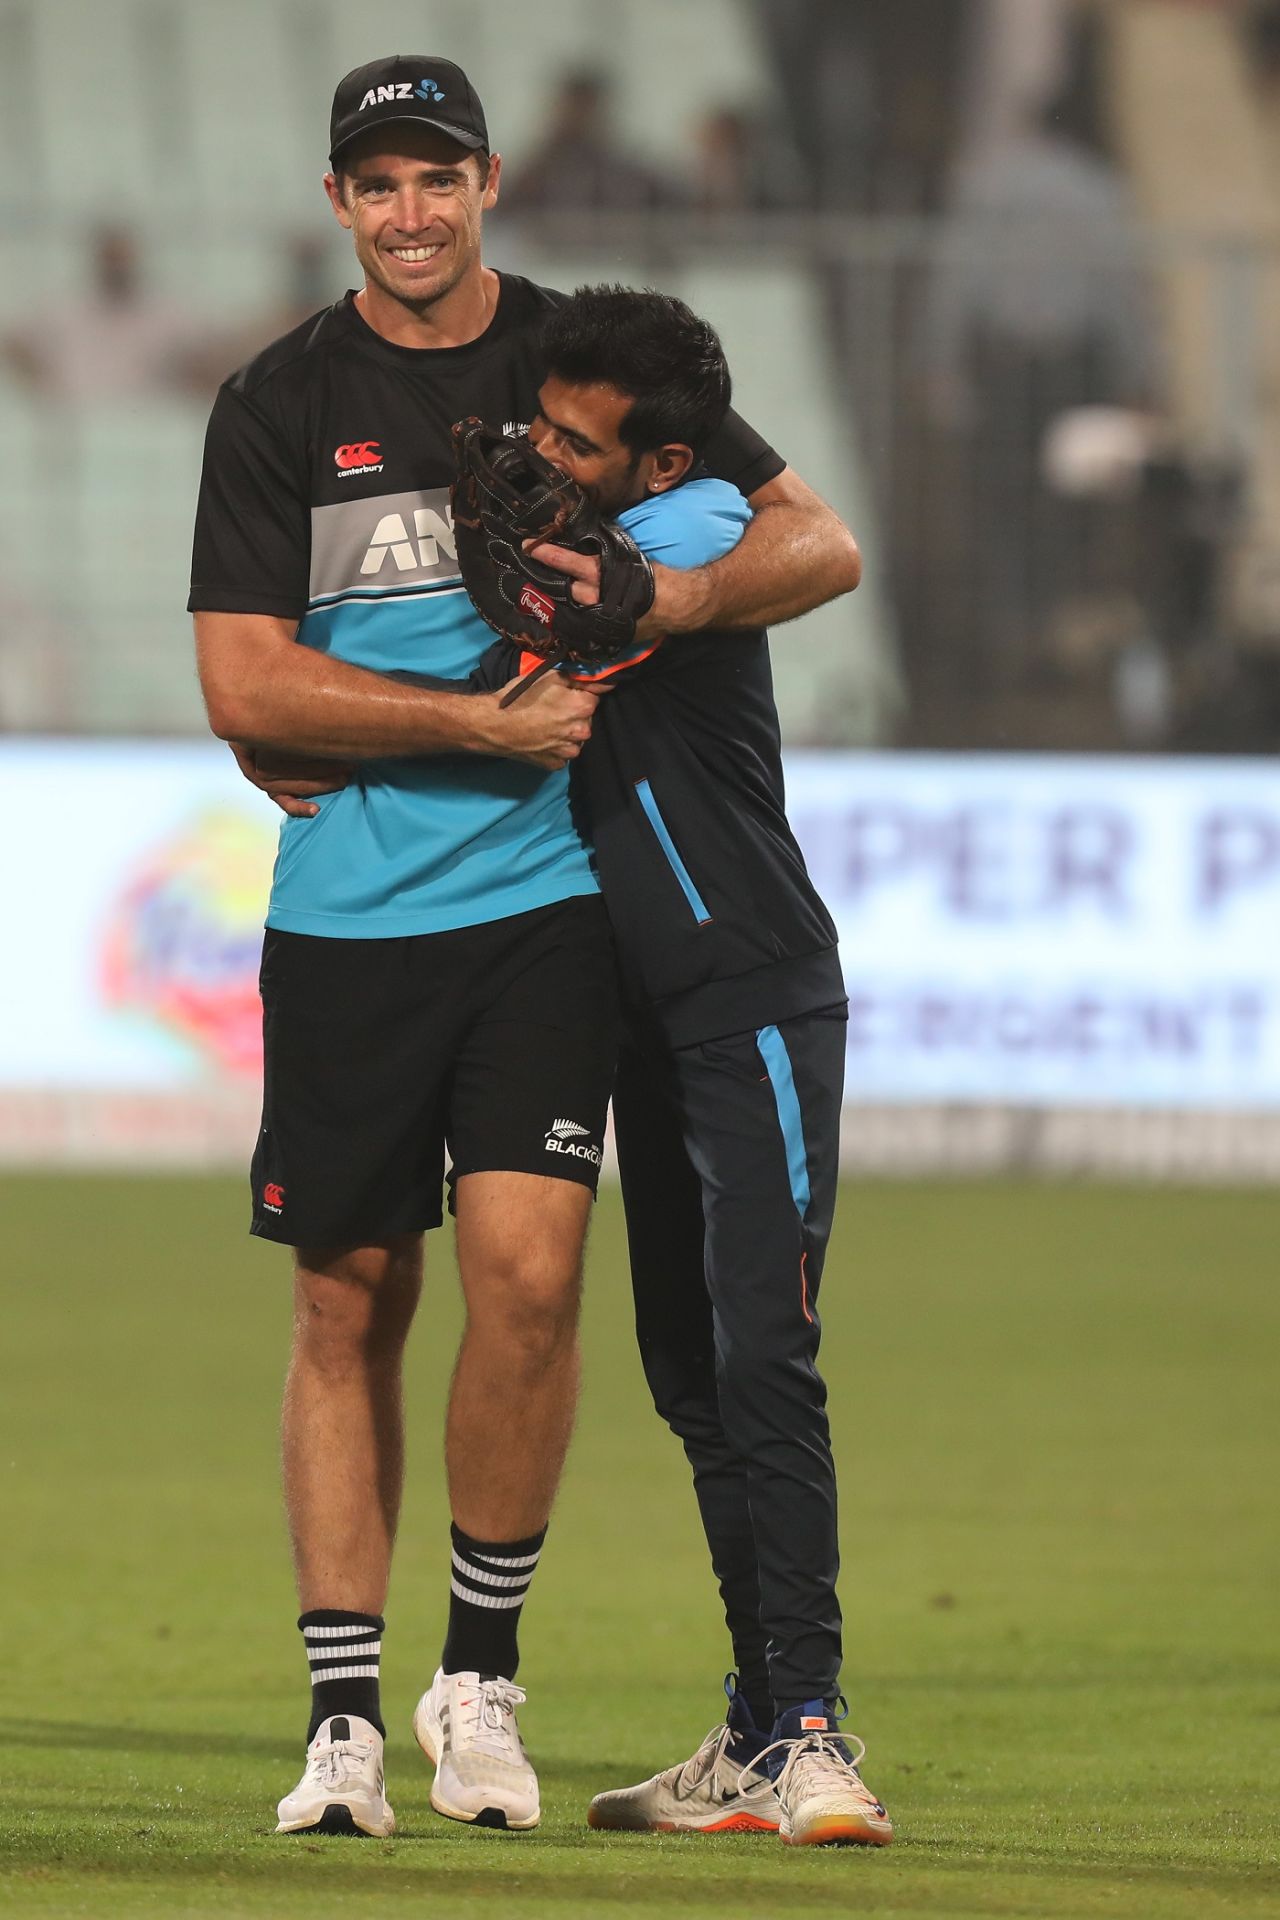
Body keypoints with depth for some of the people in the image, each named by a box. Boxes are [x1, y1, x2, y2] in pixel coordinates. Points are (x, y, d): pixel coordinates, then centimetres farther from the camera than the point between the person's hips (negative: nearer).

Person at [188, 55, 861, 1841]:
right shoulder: (280, 405, 2)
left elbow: (821, 543, 4)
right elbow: (245, 689, -5)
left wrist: (670, 596, -16)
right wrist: (486, 722, -14)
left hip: (549, 894, 0)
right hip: (343, 916, 0)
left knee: (525, 1272, -13)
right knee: (351, 1304, 1)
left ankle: (481, 1672, 3)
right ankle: (344, 1713, 8)